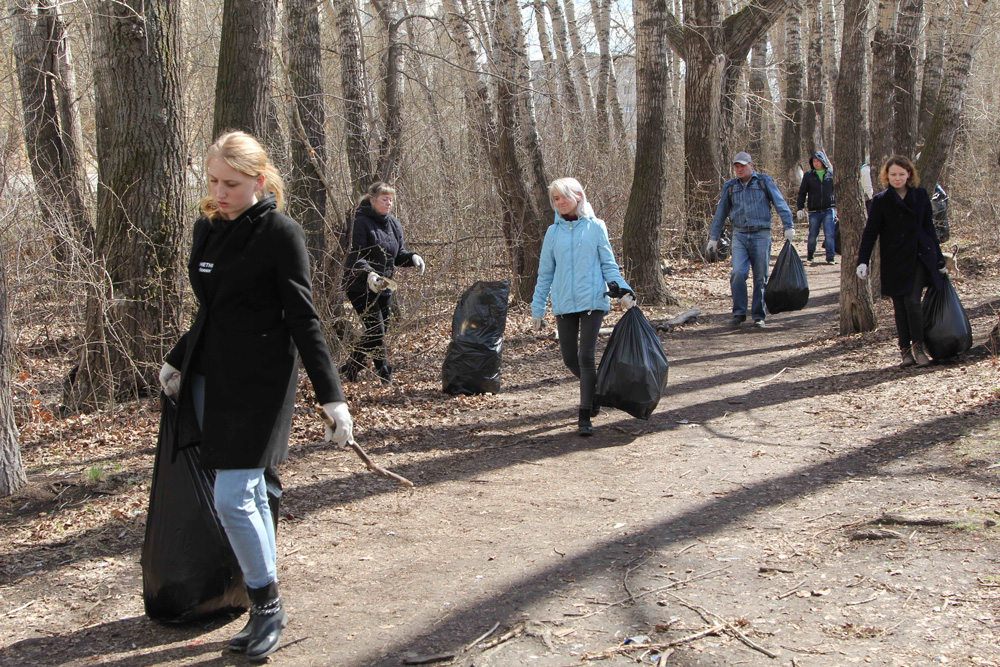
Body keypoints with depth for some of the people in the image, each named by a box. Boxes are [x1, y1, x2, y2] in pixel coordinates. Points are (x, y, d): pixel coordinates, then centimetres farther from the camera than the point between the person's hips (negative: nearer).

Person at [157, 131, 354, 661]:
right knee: (249, 495, 12)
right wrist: (177, 361, 32)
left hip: (259, 380, -7)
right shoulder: (207, 229, 10)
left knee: (233, 498, -10)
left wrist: (332, 397, -13)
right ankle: (263, 610, 22)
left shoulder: (280, 233, -10)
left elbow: (303, 319, -11)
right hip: (210, 378, 7)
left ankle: (268, 604, 9)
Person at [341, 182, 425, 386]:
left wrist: (412, 257, -4)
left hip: (383, 286, 8)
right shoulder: (361, 223, -11)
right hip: (361, 286, -8)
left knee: (377, 331, 10)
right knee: (376, 330, -12)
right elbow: (355, 256, -18)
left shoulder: (394, 225, 12)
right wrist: (369, 273, -35)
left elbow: (398, 255, 17)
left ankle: (350, 369, 27)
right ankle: (385, 377, -7)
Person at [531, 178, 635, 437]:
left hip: (592, 301, -3)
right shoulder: (553, 232, 8)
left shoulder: (595, 227, 1)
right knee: (570, 359, 5)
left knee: (586, 356, -11)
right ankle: (594, 389, 34)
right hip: (564, 304, 3)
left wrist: (622, 290, -9)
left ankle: (584, 416, -4)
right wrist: (537, 309, 12)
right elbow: (545, 273, 13)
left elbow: (608, 264, 6)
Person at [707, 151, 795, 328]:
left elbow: (780, 204, -1)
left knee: (760, 277, 2)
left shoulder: (764, 181, 4)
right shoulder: (730, 186, 12)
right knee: (738, 273, -15)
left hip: (761, 235, -2)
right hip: (739, 235, 2)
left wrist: (788, 226, -11)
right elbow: (720, 213, 18)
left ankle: (759, 315, 11)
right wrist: (713, 237, 17)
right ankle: (739, 313, -6)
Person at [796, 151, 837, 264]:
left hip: (829, 210, 0)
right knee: (812, 235, 6)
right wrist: (799, 208, 1)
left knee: (829, 234, -9)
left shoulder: (831, 174, 7)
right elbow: (802, 193, 8)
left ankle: (830, 258, -5)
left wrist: (837, 207, 12)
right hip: (814, 211, 0)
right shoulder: (808, 175, 6)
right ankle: (809, 255, 27)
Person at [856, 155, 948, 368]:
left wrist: (939, 260, 14)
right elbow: (870, 232, 1)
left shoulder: (920, 196, 7)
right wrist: (863, 261, -9)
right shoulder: (881, 200, 2)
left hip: (919, 257, 0)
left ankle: (918, 347, 1)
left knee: (912, 301, -13)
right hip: (894, 260, 0)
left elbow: (929, 228, 13)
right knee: (900, 306, 2)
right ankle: (905, 351, 10)